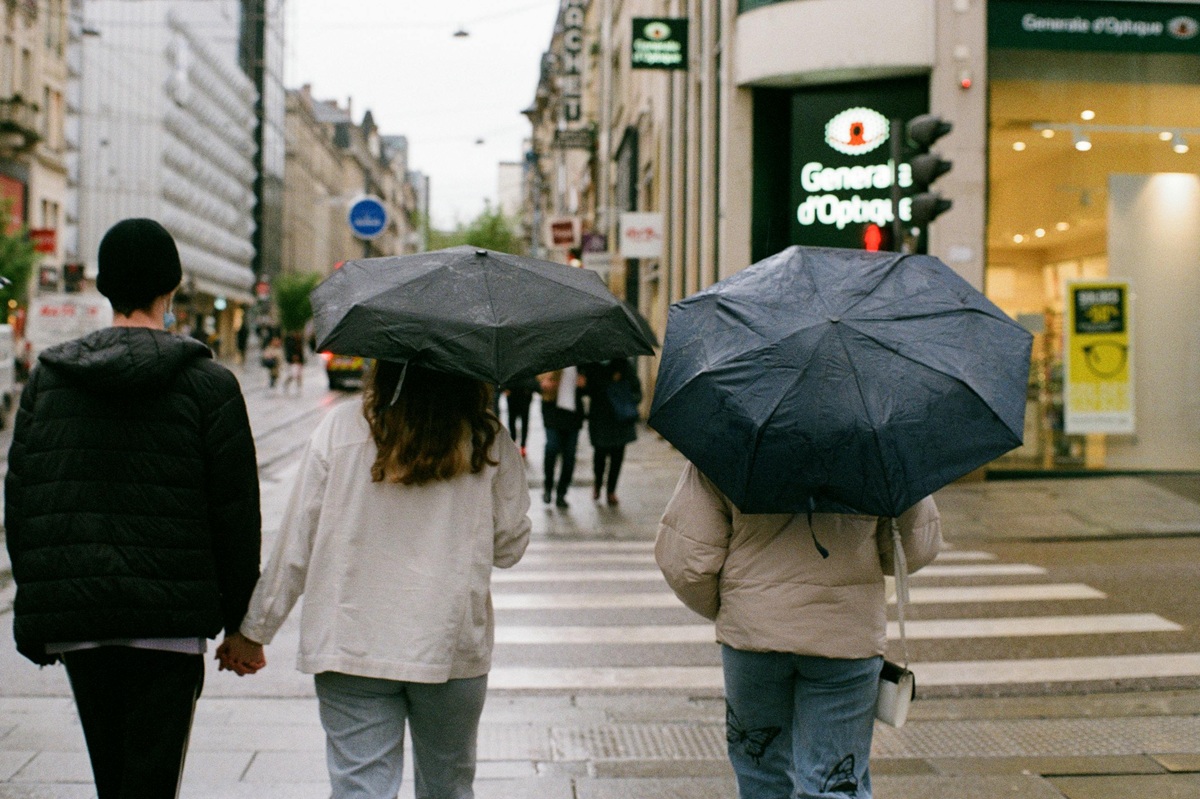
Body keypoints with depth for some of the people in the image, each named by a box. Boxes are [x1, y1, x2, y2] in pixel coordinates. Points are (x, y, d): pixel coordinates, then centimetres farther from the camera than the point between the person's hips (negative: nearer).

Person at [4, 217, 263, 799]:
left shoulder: (48, 377, 6)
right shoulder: (208, 383, -4)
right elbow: (236, 514, -4)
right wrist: (243, 624, 5)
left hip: (73, 622, 4)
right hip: (169, 621, -4)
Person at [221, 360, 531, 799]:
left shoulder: (340, 428, -3)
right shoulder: (490, 442, -3)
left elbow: (295, 544, -1)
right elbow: (509, 548, 5)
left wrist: (255, 630, 8)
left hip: (352, 646, -1)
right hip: (452, 648, 1)